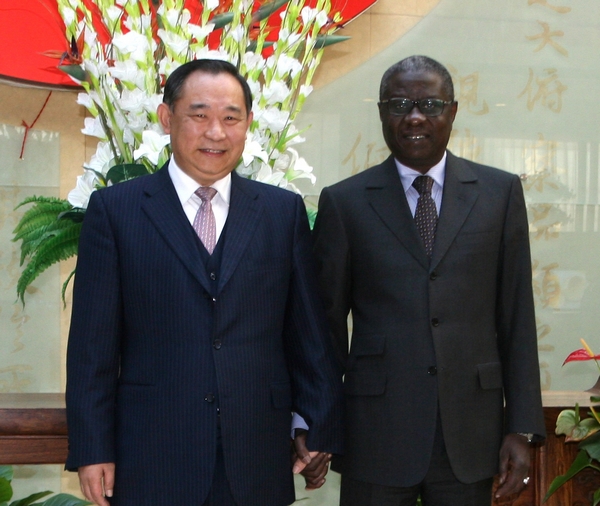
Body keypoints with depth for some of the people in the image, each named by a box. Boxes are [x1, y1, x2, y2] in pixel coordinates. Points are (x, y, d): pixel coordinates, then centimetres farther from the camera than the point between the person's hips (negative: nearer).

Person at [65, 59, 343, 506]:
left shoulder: (284, 210, 8)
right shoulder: (115, 209, 2)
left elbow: (309, 332, 8)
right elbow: (93, 343, 0)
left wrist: (320, 430, 7)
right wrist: (92, 450, -4)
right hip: (152, 463, -2)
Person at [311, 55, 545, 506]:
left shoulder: (500, 192, 4)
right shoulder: (343, 202, 2)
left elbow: (516, 317, 4)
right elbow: (328, 320, 4)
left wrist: (522, 428, 0)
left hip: (470, 437, 1)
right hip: (376, 436, -1)